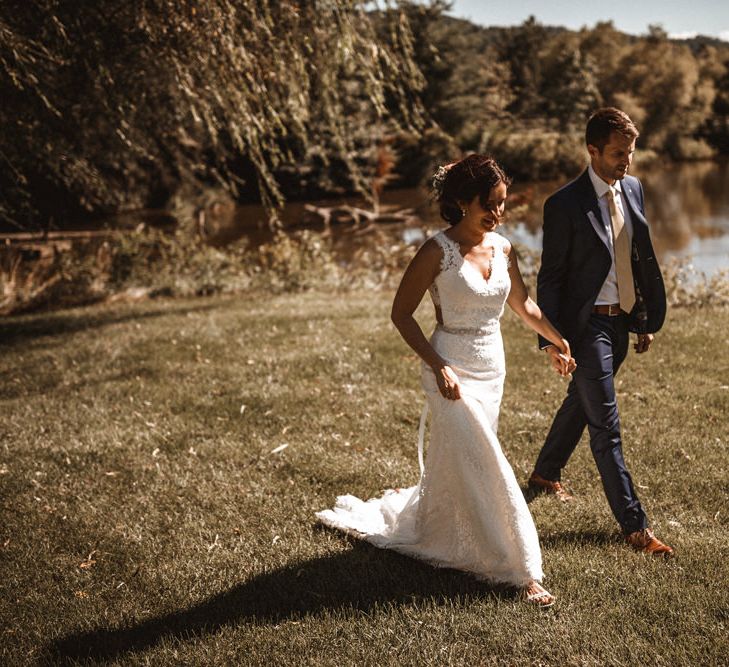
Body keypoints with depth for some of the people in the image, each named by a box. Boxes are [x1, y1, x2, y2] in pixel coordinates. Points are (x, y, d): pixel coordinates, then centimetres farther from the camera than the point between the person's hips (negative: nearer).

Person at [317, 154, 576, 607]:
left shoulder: (503, 248, 3)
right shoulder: (439, 251, -15)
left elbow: (522, 303, 19)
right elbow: (402, 313, -11)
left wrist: (558, 342, 17)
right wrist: (437, 366, -18)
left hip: (493, 369, 7)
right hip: (453, 370, -7)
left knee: (454, 465, 20)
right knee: (486, 470, -8)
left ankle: (414, 526, 44)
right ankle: (521, 572, -2)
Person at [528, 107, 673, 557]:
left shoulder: (633, 189, 5)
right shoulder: (566, 205, -16)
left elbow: (644, 259, 12)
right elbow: (550, 277, -12)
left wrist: (649, 319, 12)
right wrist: (552, 338, -15)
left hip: (621, 321, 7)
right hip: (587, 325, -7)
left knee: (581, 403, 24)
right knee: (606, 428, -3)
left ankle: (546, 474, 46)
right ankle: (635, 526, 3)